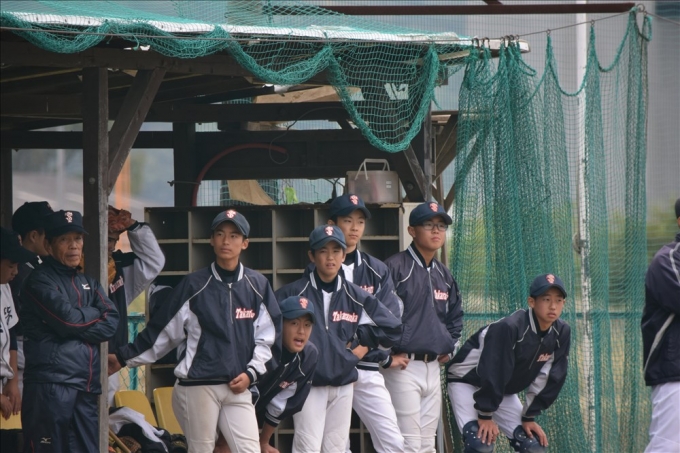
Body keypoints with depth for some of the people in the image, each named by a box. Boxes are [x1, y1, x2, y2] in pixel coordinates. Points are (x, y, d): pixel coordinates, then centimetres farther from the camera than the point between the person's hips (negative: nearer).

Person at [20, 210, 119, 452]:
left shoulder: (87, 283, 20)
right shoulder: (40, 281, -2)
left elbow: (111, 323, 5)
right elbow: (67, 318, -15)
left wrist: (76, 330, -8)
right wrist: (96, 314, 3)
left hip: (86, 386, 7)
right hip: (50, 384, -7)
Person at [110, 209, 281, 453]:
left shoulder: (257, 286, 7)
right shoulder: (194, 285, 1)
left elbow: (268, 337, 11)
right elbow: (163, 330, 6)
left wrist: (251, 372, -1)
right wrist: (125, 357, 7)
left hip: (238, 387, 2)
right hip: (197, 386, -2)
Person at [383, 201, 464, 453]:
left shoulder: (444, 275, 16)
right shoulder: (395, 267, -9)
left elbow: (455, 316, 30)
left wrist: (450, 348, 16)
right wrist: (389, 352, -13)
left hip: (433, 367, 8)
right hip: (403, 367, -8)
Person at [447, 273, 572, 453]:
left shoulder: (561, 333, -11)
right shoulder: (509, 327, -32)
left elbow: (548, 379, -3)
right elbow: (492, 373, -28)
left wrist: (529, 416, -2)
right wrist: (485, 415, -24)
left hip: (503, 390, 7)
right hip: (467, 382, -7)